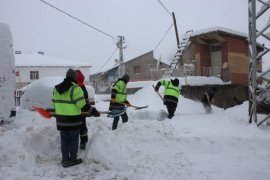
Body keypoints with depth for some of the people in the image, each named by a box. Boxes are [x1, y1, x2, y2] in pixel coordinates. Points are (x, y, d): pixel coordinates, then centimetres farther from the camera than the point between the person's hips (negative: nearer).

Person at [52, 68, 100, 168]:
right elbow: (83, 105, -20)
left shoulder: (57, 88, 7)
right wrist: (93, 111, -11)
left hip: (61, 120, 6)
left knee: (64, 140, 16)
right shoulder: (75, 88, -15)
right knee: (74, 140, 10)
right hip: (73, 120, -6)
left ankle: (65, 160, 22)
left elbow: (54, 103, 11)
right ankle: (72, 160, 19)